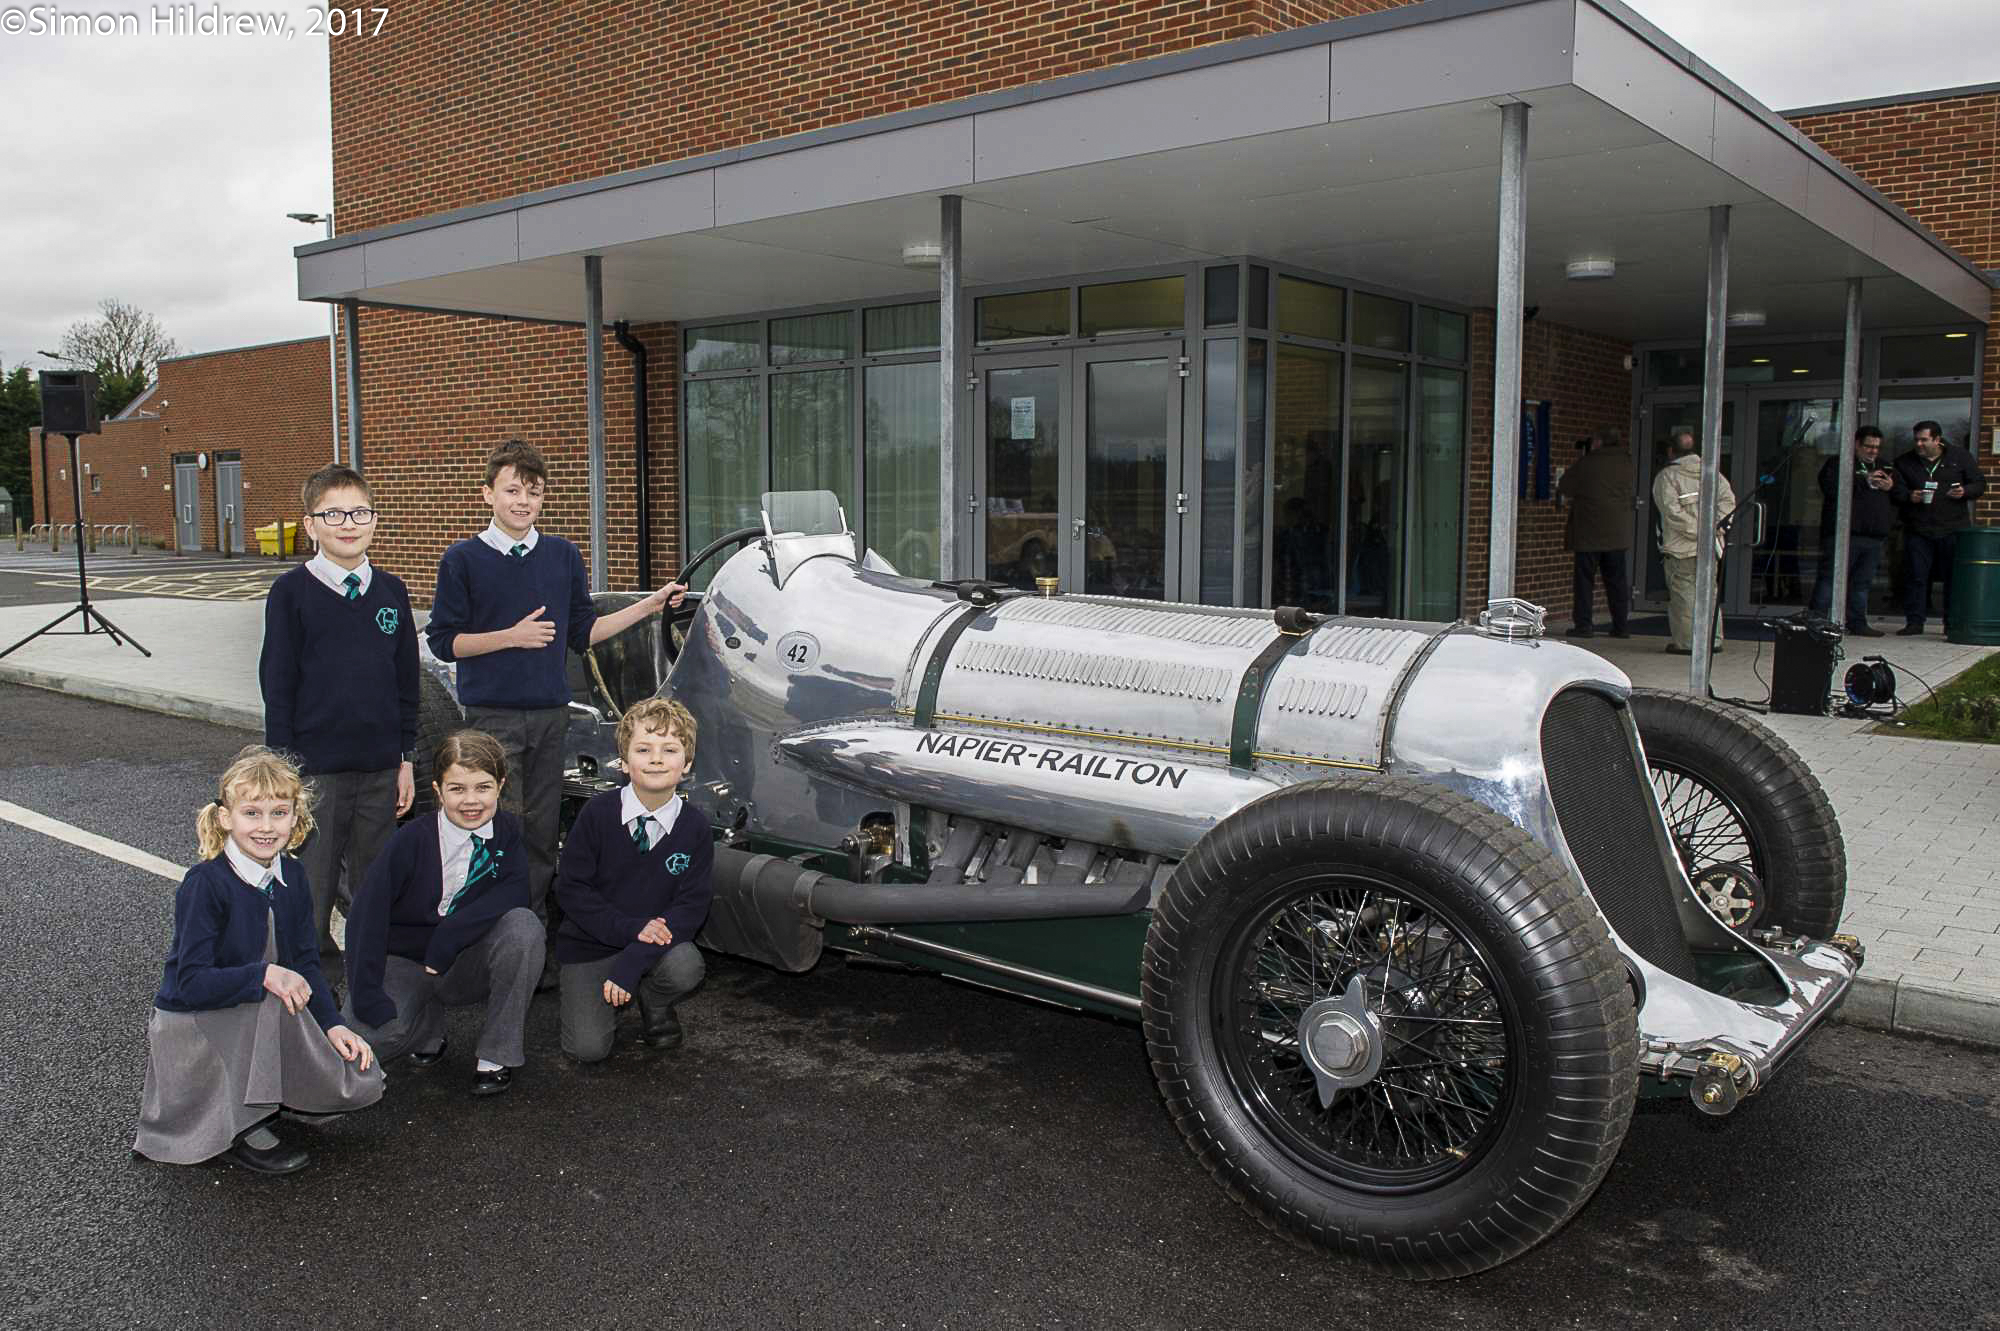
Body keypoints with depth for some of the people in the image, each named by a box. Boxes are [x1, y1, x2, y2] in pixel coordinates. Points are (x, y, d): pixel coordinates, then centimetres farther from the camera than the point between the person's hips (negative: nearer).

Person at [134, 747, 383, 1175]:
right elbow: (191, 983, -24)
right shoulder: (205, 884, -21)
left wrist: (333, 1025, -9)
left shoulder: (292, 876, -3)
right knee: (267, 998, -36)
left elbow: (305, 963, 2)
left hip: (263, 1021, 5)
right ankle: (240, 1125, -16)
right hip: (193, 1025, -5)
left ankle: (255, 1089, 14)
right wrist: (264, 975, -33)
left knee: (361, 1082, -9)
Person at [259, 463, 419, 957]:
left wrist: (405, 759, 10)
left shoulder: (392, 591, 7)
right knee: (310, 891, 3)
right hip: (315, 768, -3)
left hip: (380, 769, 4)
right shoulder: (292, 592, -4)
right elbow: (277, 687, -4)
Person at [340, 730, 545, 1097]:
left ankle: (497, 1055, -14)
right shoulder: (412, 840, -15)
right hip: (404, 964, -1)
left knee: (523, 926, -29)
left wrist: (448, 938, -30)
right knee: (371, 1036, -30)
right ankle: (428, 1018, 8)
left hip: (468, 966, 1)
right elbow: (368, 915, -18)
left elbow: (514, 893, -21)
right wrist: (368, 997, -25)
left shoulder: (506, 832, -7)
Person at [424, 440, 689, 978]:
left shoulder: (563, 556, 10)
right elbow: (443, 641, -3)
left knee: (541, 834, 8)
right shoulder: (463, 560, -2)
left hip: (550, 714, 4)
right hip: (492, 716, -4)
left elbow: (583, 631, 13)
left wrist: (650, 605, 8)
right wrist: (510, 637, -14)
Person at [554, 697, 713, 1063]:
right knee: (588, 1048, -17)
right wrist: (630, 928, -23)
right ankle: (608, 996, 18)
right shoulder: (598, 814, -12)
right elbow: (571, 888, -10)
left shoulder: (694, 827, -10)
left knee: (686, 966, -31)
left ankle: (655, 1006, 4)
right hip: (591, 944, -1)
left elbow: (690, 908, -12)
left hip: (658, 939, 1)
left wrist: (632, 962, -24)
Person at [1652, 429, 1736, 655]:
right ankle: (1714, 640, 16)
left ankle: (1686, 642, 0)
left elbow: (1672, 511, -16)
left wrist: (1696, 531, -13)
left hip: (1681, 548, -5)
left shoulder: (1666, 476, -4)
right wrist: (1714, 526, -4)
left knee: (1684, 594, -1)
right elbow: (1728, 499, 1)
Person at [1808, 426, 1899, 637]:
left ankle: (1857, 623, 15)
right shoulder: (1837, 463, 2)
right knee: (1830, 578, -9)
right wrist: (1864, 481, -15)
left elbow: (1902, 497, 25)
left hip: (1874, 536, 7)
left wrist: (1891, 488, 2)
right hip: (1843, 533, -7)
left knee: (1862, 581, 10)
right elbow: (1831, 489, -16)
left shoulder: (1884, 467, 23)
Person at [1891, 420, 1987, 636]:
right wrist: (1909, 496, -15)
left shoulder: (1960, 457, 6)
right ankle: (1914, 622, 7)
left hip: (1953, 530, -1)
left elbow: (1979, 484, 9)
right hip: (1917, 531, 1)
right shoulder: (1905, 462, 7)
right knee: (1915, 577, -1)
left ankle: (1953, 624, 12)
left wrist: (1964, 492, -11)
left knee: (1954, 578, 3)